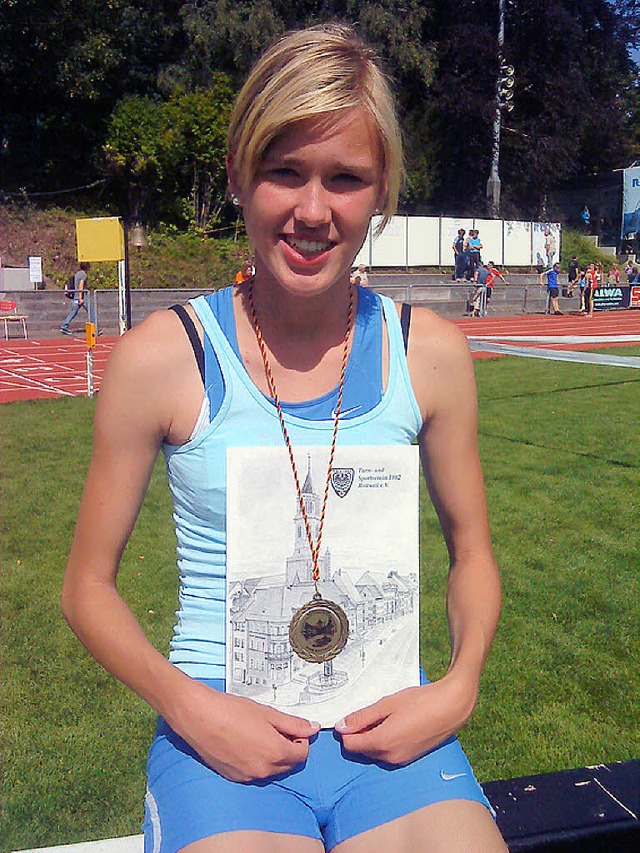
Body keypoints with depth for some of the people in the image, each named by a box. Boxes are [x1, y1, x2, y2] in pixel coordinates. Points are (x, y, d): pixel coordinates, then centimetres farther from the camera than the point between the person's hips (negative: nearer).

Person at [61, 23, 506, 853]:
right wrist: (190, 707, -13)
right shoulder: (159, 358, -8)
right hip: (219, 721, -1)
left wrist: (458, 688, -5)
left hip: (390, 724, 2)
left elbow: (472, 552, 10)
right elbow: (88, 584, 1)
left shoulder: (431, 352, -1)